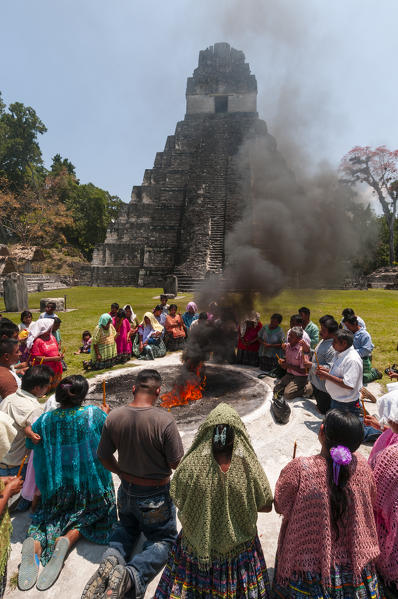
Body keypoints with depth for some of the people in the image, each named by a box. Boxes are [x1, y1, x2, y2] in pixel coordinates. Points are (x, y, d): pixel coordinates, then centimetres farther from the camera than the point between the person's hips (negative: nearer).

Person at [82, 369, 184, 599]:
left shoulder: (114, 417, -16)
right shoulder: (165, 420, -30)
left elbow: (104, 456, -3)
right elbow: (175, 463, -19)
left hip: (126, 490, 5)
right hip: (156, 494, -4)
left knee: (127, 526, 33)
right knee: (164, 538, 19)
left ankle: (112, 559, 4)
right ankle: (131, 575, -6)